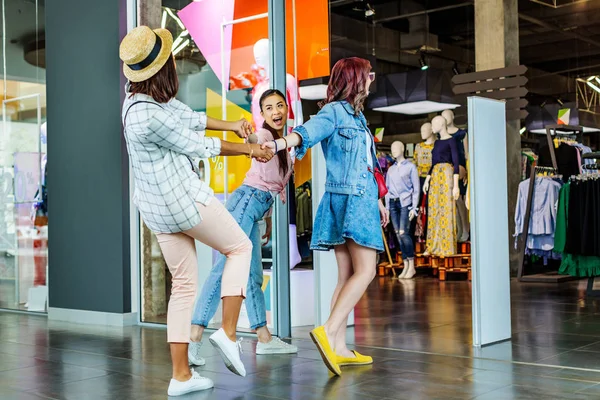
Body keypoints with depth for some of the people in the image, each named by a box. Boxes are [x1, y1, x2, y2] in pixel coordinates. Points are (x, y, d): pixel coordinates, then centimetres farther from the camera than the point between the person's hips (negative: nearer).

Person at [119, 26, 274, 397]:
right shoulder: (149, 117, -25)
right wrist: (250, 150, -1)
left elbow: (189, 116, 15)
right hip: (183, 200, -9)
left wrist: (230, 124, 8)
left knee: (184, 284, 13)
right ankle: (228, 332, 4)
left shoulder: (141, 98, 2)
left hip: (158, 206, 9)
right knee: (240, 247, 11)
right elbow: (199, 146, -13)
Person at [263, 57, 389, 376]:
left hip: (361, 199, 9)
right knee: (365, 271, -15)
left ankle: (338, 348, 7)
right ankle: (328, 332, -20)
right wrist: (279, 144, -45)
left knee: (347, 275, 6)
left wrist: (377, 199, 29)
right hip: (348, 198, -9)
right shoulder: (334, 111, -6)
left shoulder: (357, 116, 21)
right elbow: (307, 132, -25)